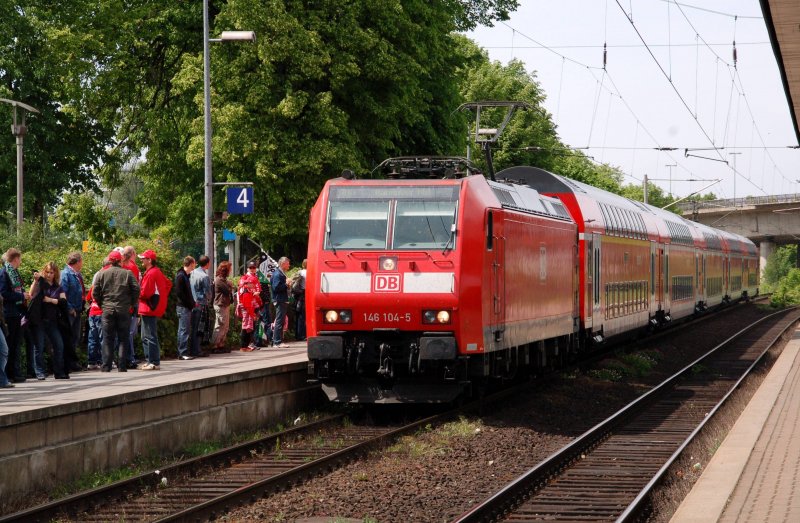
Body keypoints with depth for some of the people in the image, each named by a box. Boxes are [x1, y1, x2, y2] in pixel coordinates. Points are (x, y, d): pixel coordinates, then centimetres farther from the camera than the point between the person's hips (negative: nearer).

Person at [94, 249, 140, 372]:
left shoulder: (102, 274, 2)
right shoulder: (127, 273, -1)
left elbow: (96, 292, 1)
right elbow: (136, 289, -5)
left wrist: (101, 304, 14)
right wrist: (131, 303, 8)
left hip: (107, 310, 0)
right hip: (124, 310, 0)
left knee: (107, 339, 4)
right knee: (123, 339, 6)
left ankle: (106, 366, -1)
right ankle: (122, 366, 2)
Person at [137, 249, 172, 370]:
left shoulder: (151, 273, -16)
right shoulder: (157, 272, 16)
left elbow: (145, 293, -19)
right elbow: (168, 284, 26)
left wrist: (137, 294, 0)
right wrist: (162, 296, 20)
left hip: (149, 309, -10)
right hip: (153, 309, 10)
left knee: (150, 337, -8)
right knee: (145, 337, 15)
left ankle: (154, 363, -8)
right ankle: (150, 361, 19)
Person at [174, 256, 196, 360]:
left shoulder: (185, 275, 16)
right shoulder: (181, 276, -13)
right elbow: (179, 293, -18)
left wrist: (192, 303, 10)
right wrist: (190, 304, -16)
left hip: (186, 307, 10)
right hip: (183, 307, -10)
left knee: (183, 330, 11)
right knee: (184, 330, -9)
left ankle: (182, 353, 15)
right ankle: (183, 353, -9)